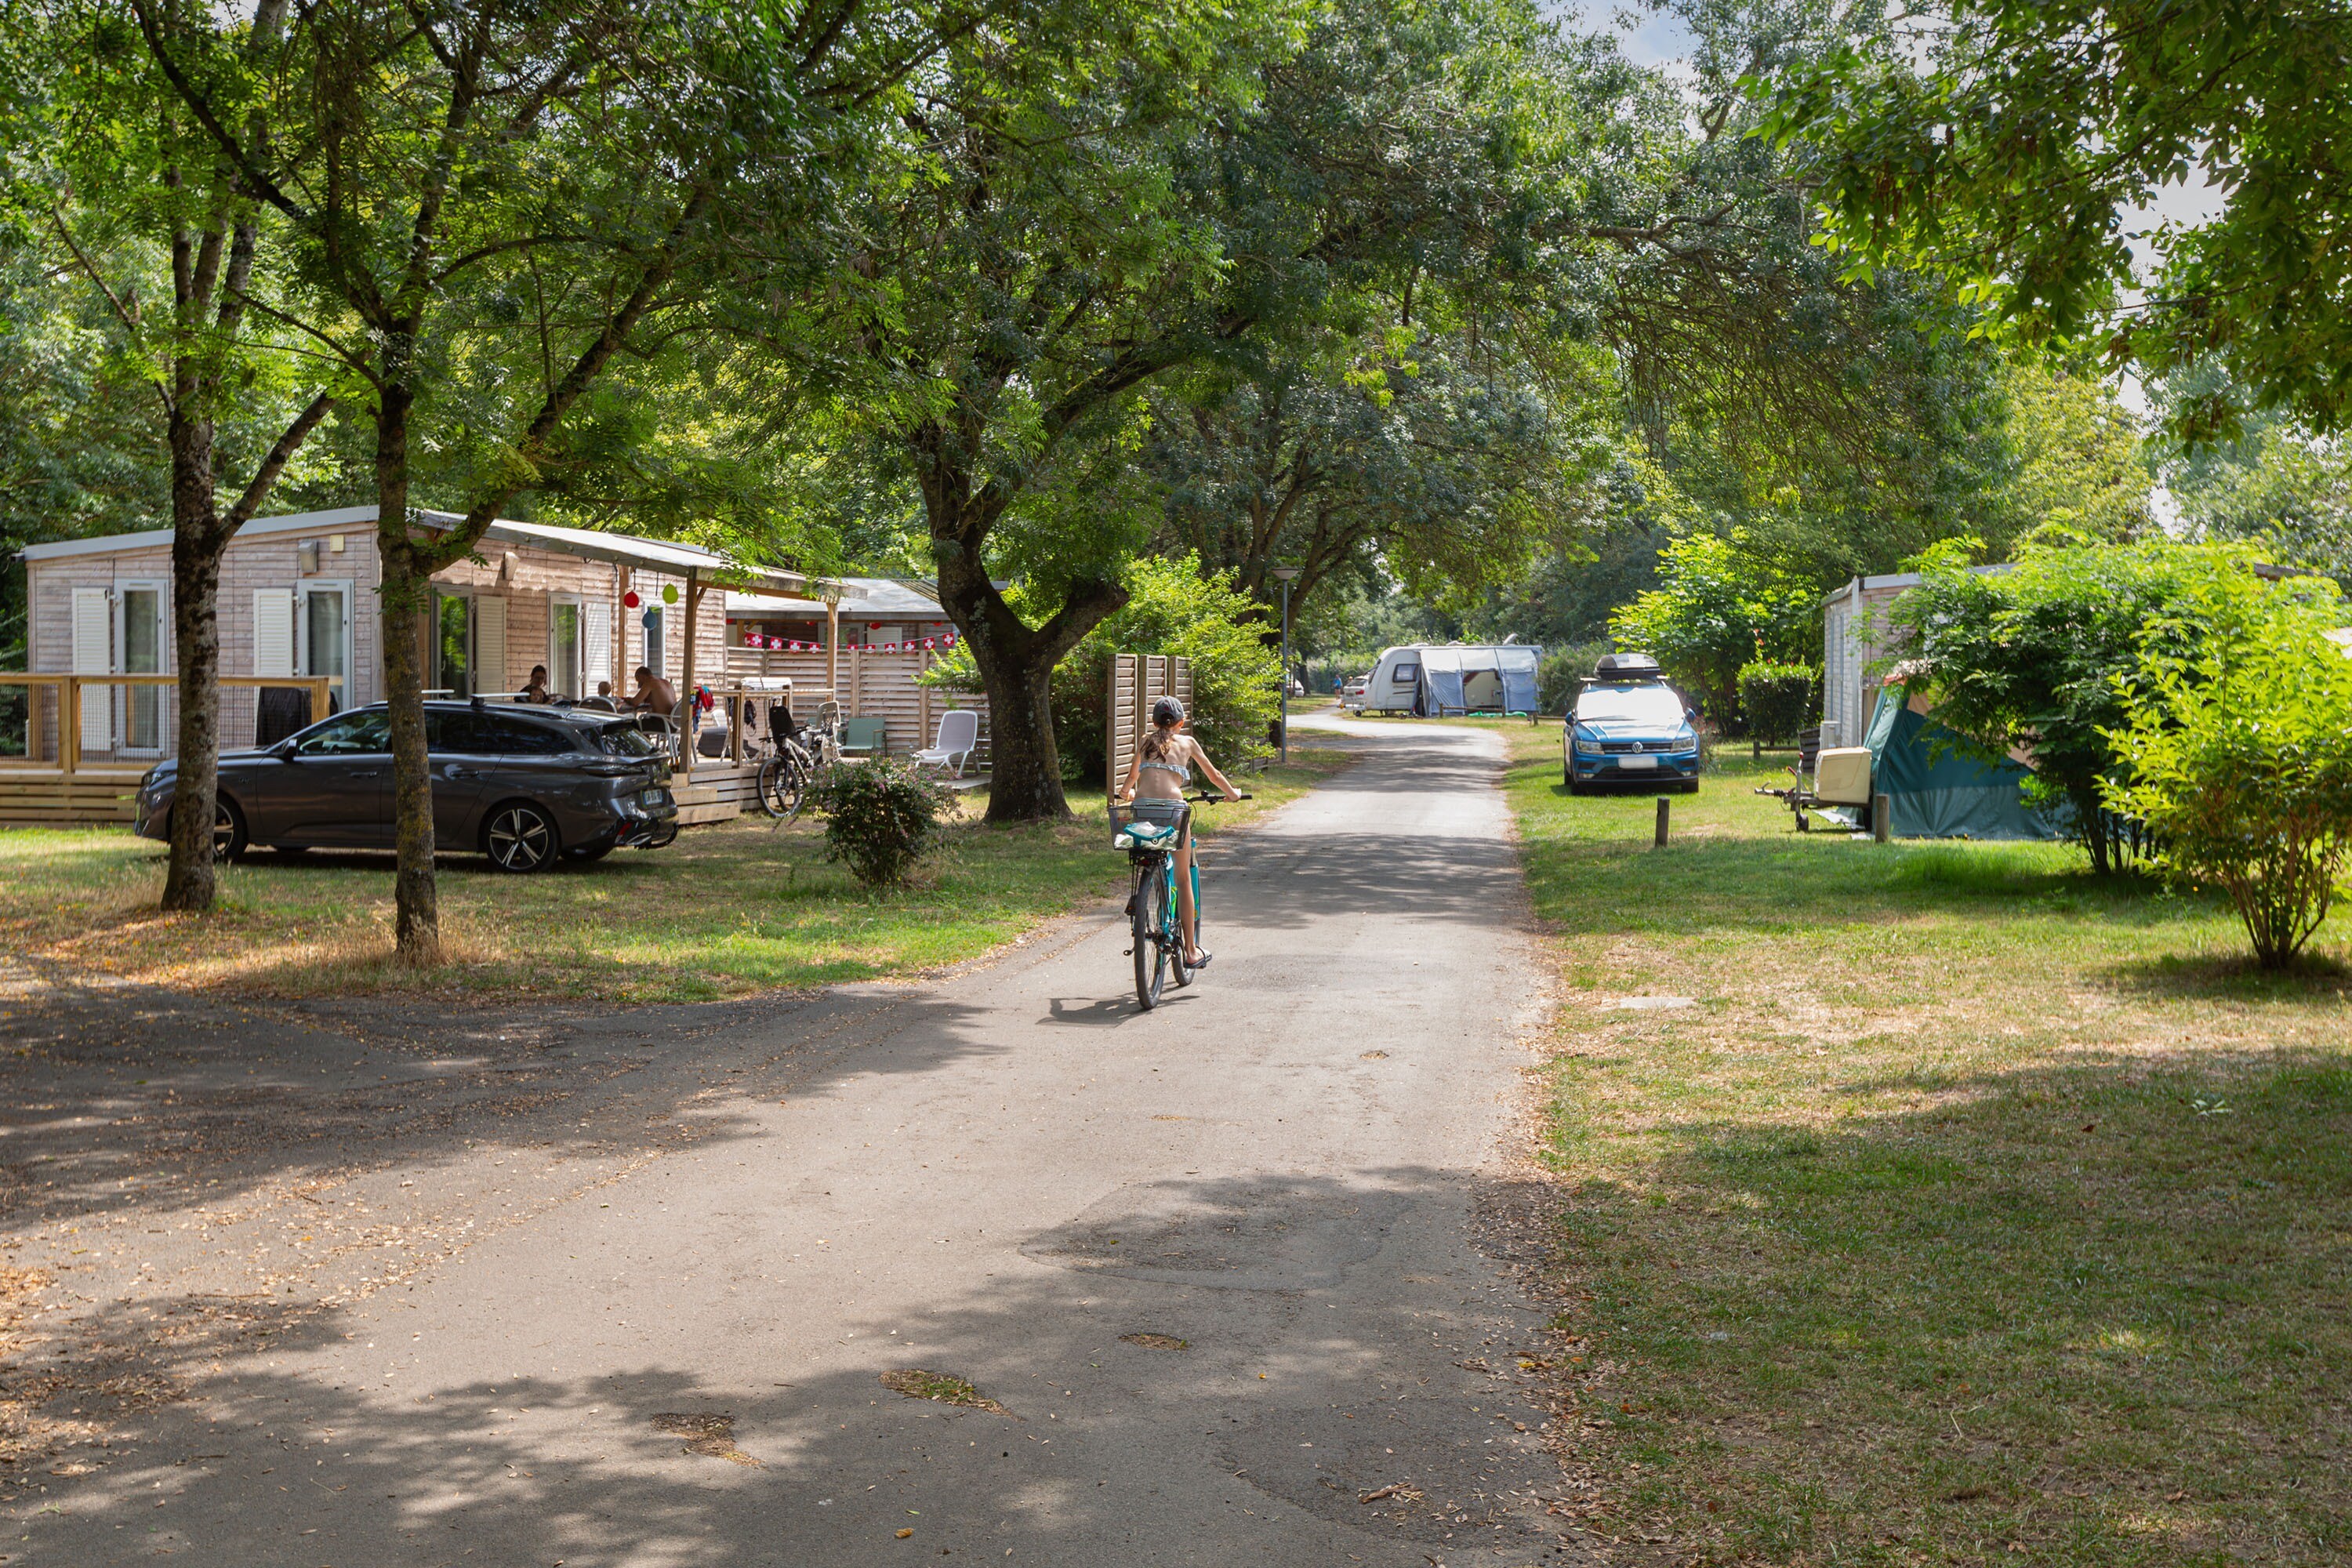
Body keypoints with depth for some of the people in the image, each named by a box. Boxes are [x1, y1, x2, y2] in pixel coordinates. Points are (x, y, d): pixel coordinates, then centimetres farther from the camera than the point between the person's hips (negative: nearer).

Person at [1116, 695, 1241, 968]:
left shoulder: (1145, 742, 22)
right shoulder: (1187, 742, 18)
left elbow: (1131, 779, 33)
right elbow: (1214, 775, 27)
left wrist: (1126, 792, 56)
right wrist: (1232, 792, 46)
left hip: (1143, 809, 2)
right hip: (1173, 808, -1)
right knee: (1183, 878, 9)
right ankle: (1191, 951, 12)